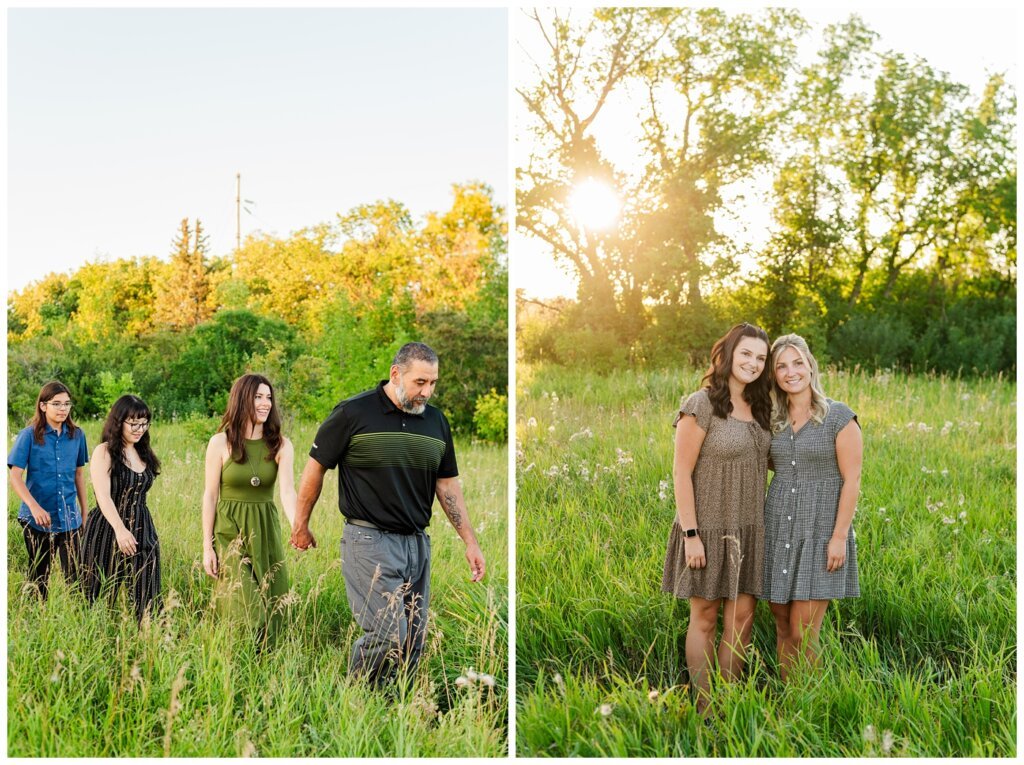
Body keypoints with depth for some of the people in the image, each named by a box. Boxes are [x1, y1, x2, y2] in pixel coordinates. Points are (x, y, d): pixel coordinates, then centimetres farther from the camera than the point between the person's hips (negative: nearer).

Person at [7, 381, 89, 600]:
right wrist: (35, 507, -24)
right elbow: (15, 477, -11)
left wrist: (85, 512, 14)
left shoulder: (76, 435, 4)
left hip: (69, 519, 2)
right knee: (39, 576, 10)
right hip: (37, 519, -2)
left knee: (76, 576, -3)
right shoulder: (29, 436, -6)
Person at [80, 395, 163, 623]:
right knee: (101, 597, 3)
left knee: (146, 599, 1)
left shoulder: (144, 454, 13)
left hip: (142, 532, 5)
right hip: (108, 532, -5)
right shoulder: (104, 452, -6)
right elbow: (103, 496, -18)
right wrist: (120, 529, -33)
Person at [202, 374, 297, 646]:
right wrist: (207, 547, -3)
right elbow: (210, 496, -1)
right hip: (230, 531, -3)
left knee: (272, 611, 6)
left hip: (266, 531, 3)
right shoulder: (221, 442, -5)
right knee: (247, 614, -9)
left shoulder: (281, 446, -1)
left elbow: (287, 491, -15)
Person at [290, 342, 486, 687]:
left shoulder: (436, 421, 9)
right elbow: (316, 467, 0)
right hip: (369, 541, -6)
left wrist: (470, 542, 9)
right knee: (390, 635, -13)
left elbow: (448, 484, 13)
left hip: (417, 542, 6)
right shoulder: (354, 413, -8)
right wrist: (300, 525, 6)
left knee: (414, 640, 7)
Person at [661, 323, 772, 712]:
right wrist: (690, 534, -17)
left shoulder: (758, 408, 8)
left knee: (741, 619, 8)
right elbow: (681, 472, -13)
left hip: (747, 530, 6)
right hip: (708, 529, -6)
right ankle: (704, 707, 16)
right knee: (705, 618, 5)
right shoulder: (700, 405, -12)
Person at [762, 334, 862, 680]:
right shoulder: (774, 420, 9)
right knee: (783, 628, 8)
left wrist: (839, 537, -14)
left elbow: (852, 480, -8)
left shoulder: (840, 417, -7)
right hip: (778, 530, 5)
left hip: (821, 532, -5)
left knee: (802, 631, -7)